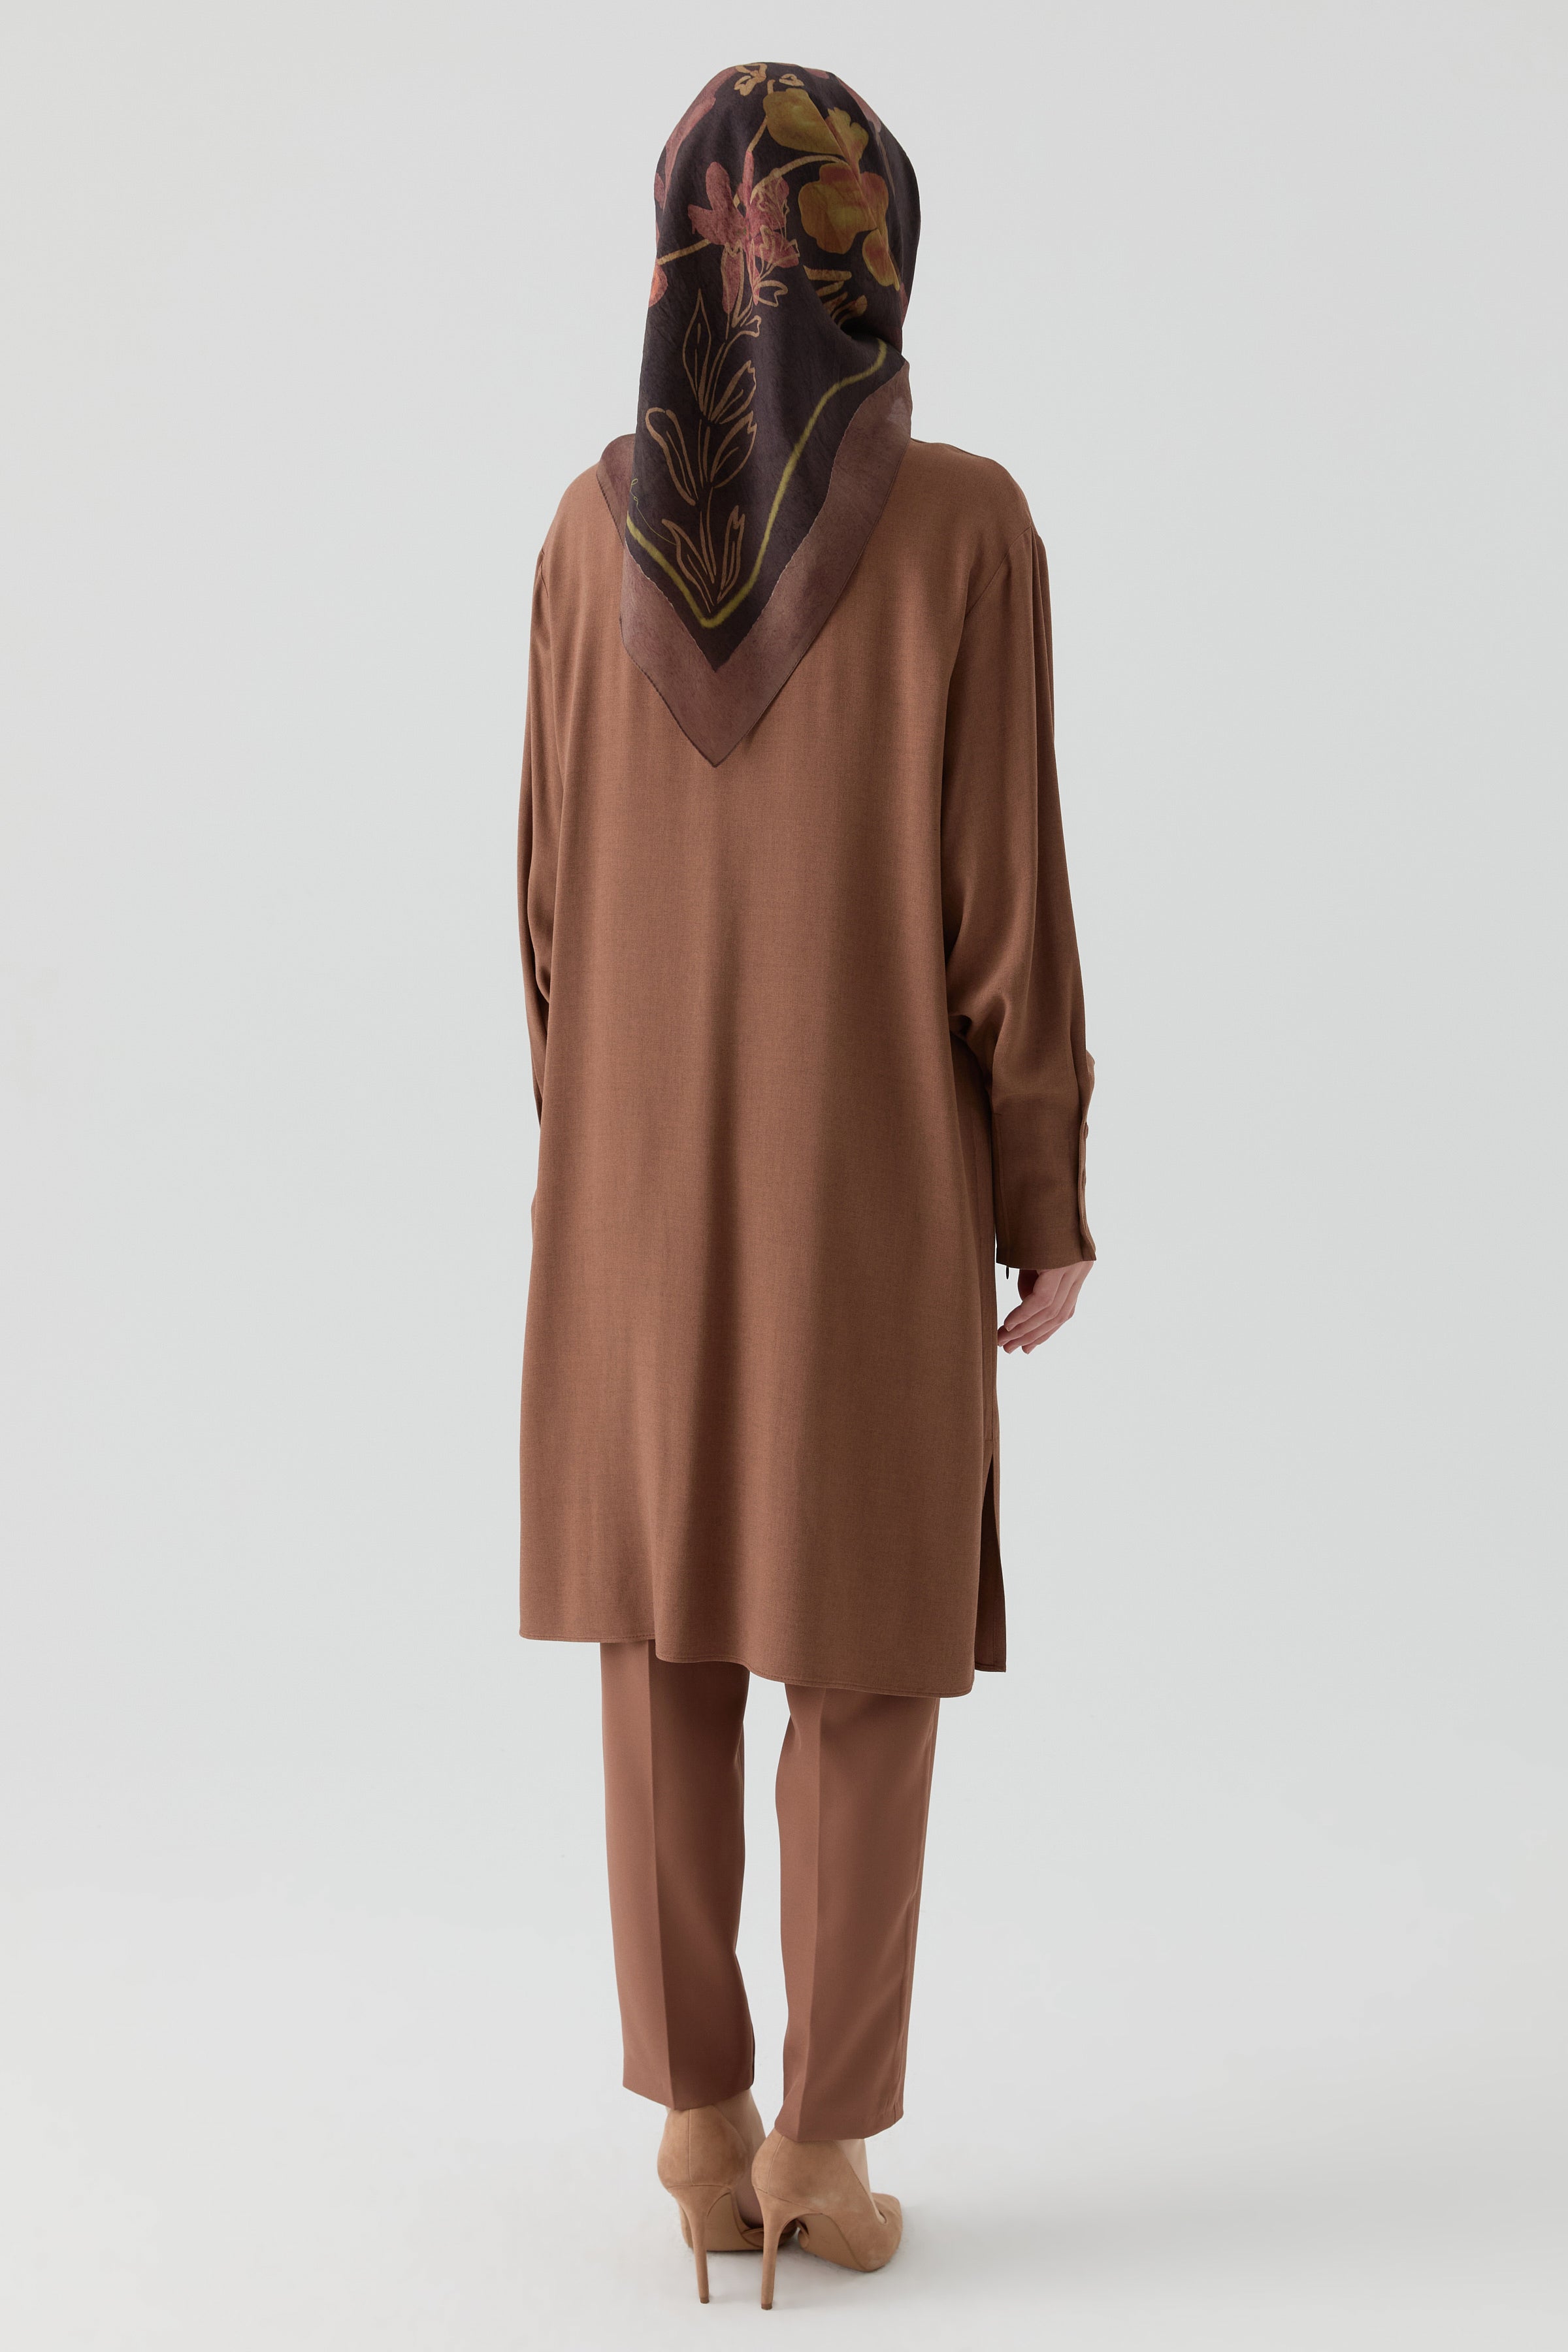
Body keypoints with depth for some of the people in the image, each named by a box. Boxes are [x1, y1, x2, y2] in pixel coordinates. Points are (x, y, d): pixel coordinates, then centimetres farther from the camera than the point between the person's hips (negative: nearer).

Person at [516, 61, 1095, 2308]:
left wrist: (579, 1149, 13)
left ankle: (701, 2118, 21)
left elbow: (557, 886, 1)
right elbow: (1009, 901, -13)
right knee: (870, 1643, 9)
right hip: (870, 1168, -3)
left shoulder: (597, 526, -2)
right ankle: (824, 2144, 16)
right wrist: (1055, 1204, -2)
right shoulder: (968, 527, -13)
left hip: (647, 1158, 3)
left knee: (670, 1630, 14)